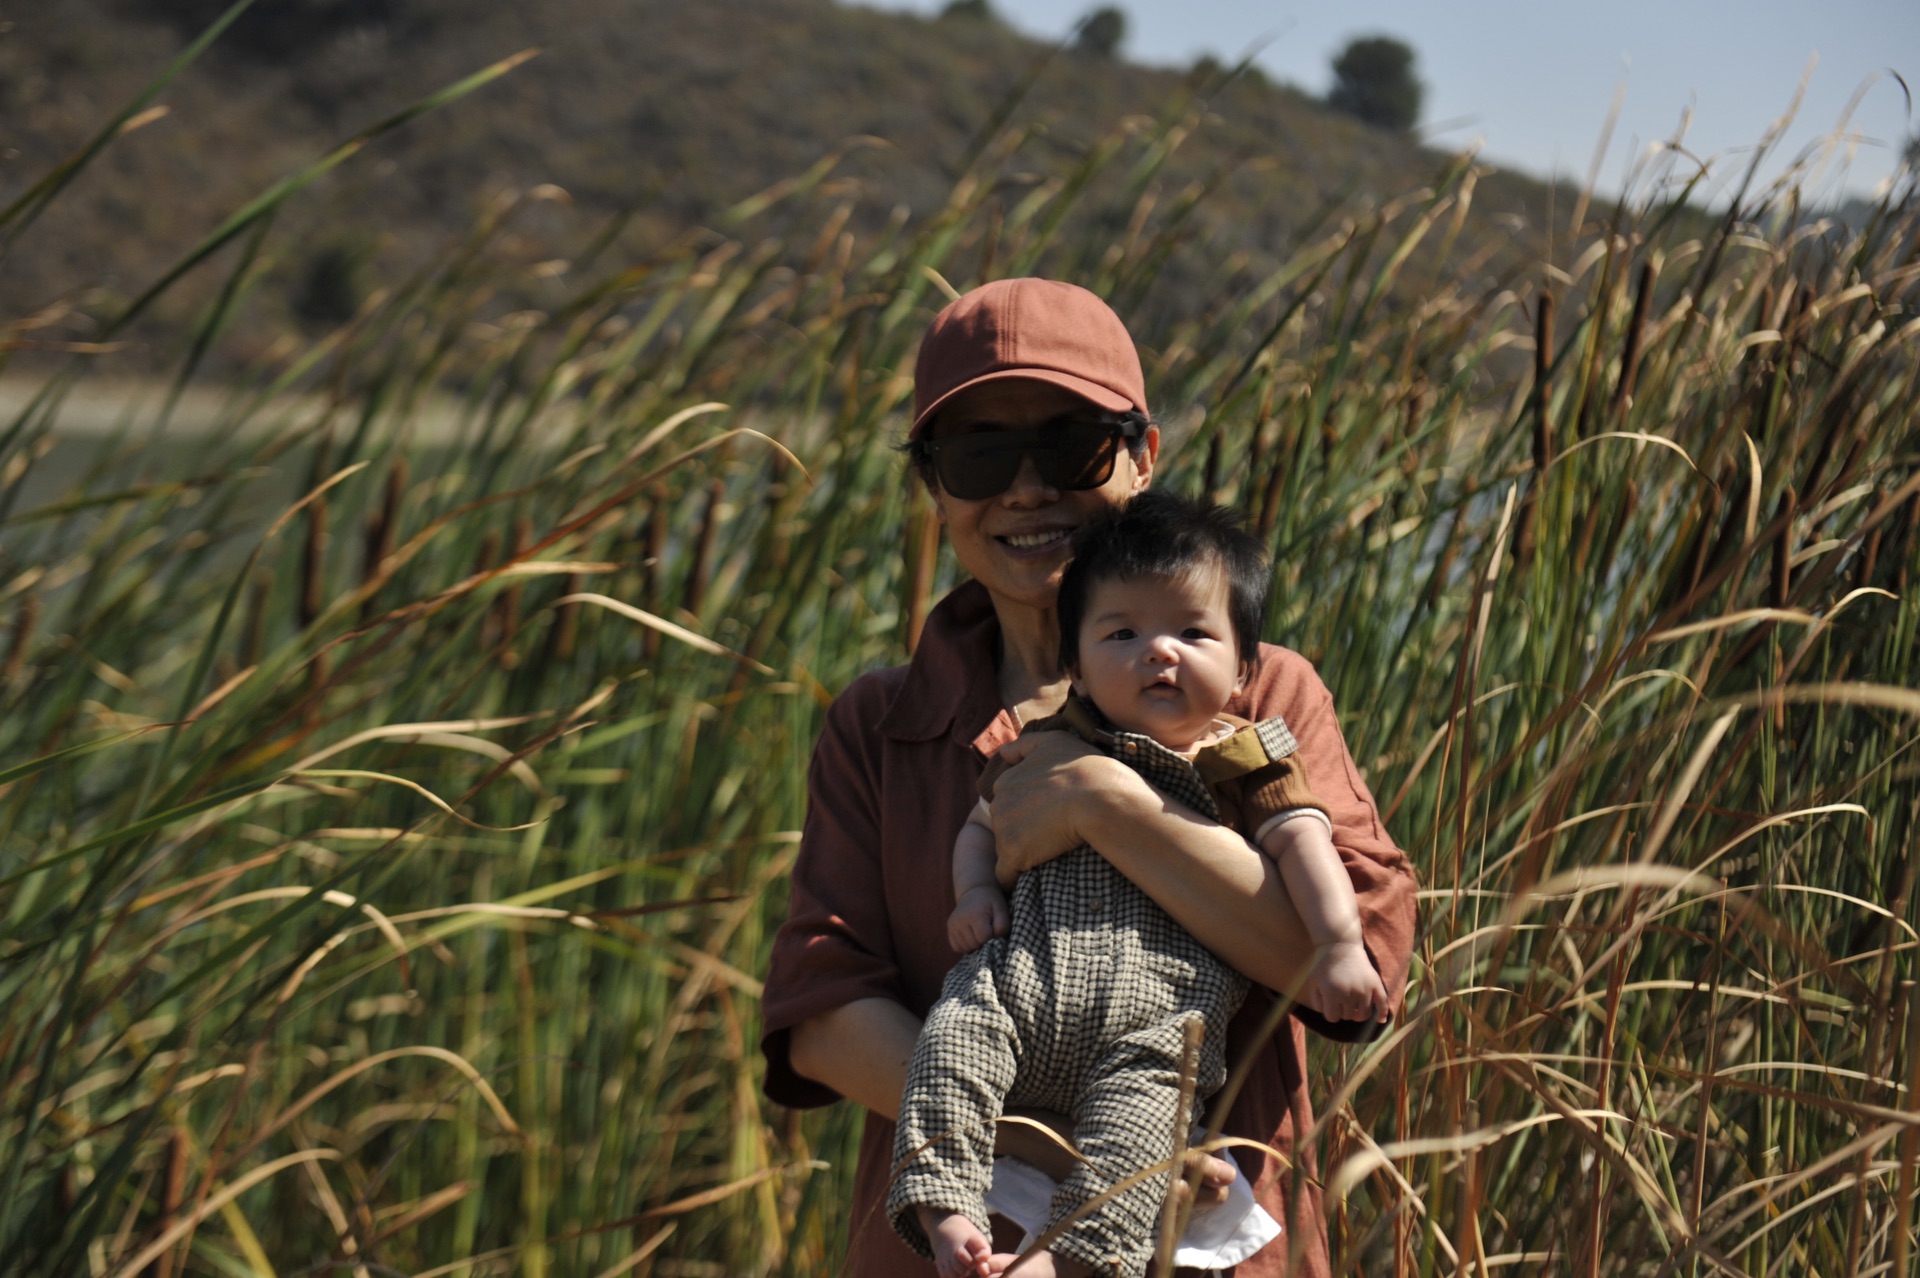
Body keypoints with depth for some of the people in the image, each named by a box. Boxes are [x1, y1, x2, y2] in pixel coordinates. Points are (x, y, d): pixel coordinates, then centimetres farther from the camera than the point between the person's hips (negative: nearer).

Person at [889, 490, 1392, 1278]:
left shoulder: (1245, 762, 16)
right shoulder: (1045, 748, 22)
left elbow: (1301, 842, 7)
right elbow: (983, 823, 29)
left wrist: (1341, 947, -7)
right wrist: (975, 891, 7)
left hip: (1162, 1001, -2)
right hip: (1028, 971, 2)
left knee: (1145, 1096, -31)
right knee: (956, 1031, -26)